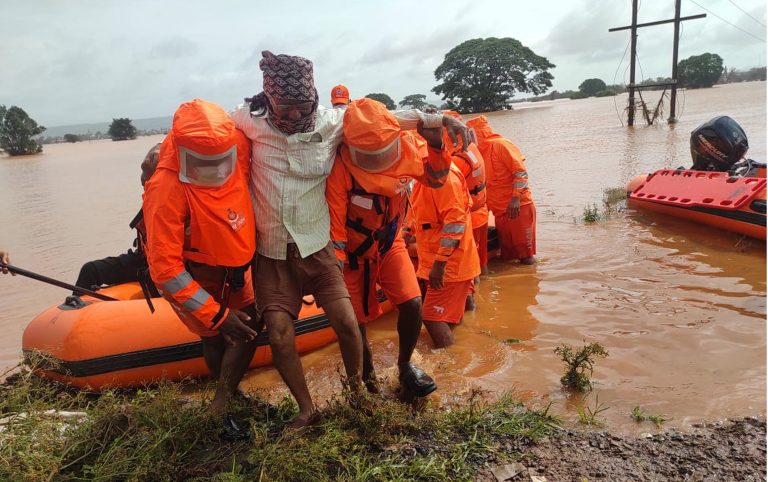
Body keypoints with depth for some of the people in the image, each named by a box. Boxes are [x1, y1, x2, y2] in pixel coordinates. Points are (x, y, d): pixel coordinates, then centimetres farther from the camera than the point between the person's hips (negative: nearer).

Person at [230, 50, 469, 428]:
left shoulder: (330, 121, -6)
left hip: (316, 245, 0)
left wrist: (438, 119, -5)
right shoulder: (249, 120, -7)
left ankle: (358, 393, 20)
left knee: (346, 320, -9)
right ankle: (306, 410, 17)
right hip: (271, 252, 1)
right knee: (279, 334, -6)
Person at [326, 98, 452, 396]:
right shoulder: (341, 166, -30)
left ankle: (405, 365, 19)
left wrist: (435, 145, -22)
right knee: (355, 322, 1)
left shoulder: (406, 145, -16)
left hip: (390, 243, 3)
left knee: (412, 304, -11)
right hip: (354, 252, -3)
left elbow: (435, 179, -3)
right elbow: (333, 223, -24)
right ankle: (368, 379, 31)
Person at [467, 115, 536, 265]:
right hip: (500, 209, 7)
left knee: (523, 246, 1)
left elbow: (520, 171, -15)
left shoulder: (500, 144, -10)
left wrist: (515, 198, -22)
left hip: (518, 206, -7)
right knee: (507, 249, 13)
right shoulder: (480, 152, 14)